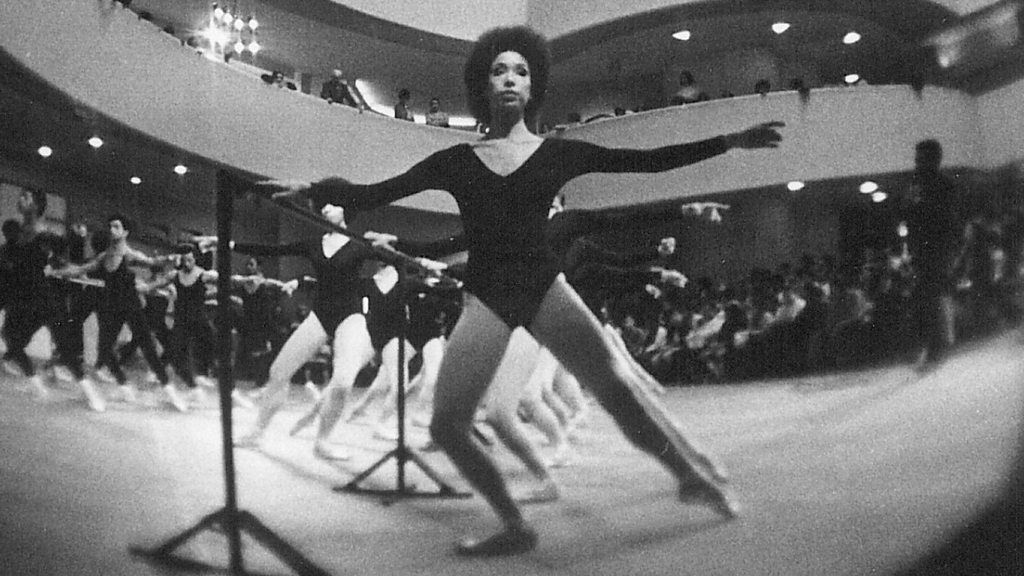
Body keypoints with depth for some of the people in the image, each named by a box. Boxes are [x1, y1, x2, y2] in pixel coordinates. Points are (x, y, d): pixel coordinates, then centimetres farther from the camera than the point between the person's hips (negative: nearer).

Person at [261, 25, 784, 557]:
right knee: (447, 425, -10)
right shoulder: (457, 160, 8)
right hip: (485, 296, 1)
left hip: (543, 286, -1)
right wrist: (310, 188, -6)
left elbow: (649, 160, 1)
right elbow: (371, 195, 7)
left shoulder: (558, 153, 6)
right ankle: (515, 527, 8)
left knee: (617, 383, -19)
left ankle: (693, 476, 1)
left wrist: (731, 141, -5)